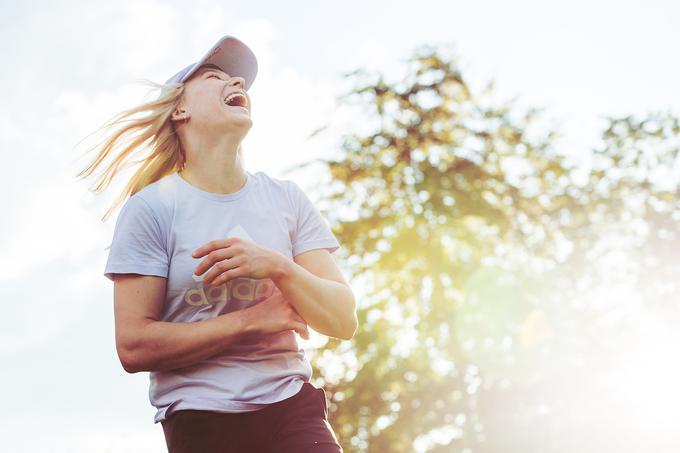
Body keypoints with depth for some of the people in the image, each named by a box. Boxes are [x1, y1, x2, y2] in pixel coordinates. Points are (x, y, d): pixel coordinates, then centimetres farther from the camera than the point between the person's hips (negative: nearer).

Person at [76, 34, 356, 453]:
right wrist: (252, 320, -12)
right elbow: (134, 347, -11)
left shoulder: (287, 199, 5)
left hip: (293, 409, 3)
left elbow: (344, 321, 0)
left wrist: (278, 267, -18)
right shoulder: (151, 208, -5)